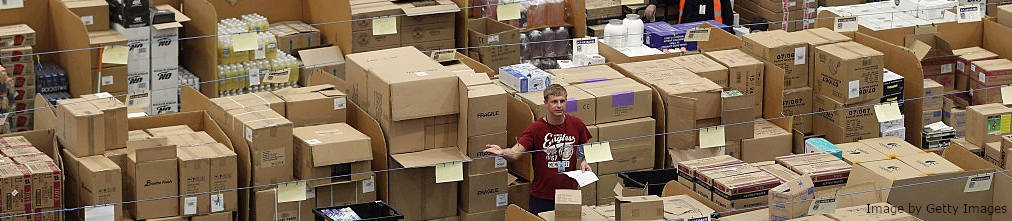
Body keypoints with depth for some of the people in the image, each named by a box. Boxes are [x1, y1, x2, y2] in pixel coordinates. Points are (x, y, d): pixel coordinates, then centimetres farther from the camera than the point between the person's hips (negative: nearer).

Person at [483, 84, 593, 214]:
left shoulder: (576, 124, -2)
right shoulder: (536, 128, -12)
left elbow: (584, 149, 17)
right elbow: (515, 153, -23)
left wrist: (583, 161, -4)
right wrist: (502, 152, -44)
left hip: (570, 193, 2)